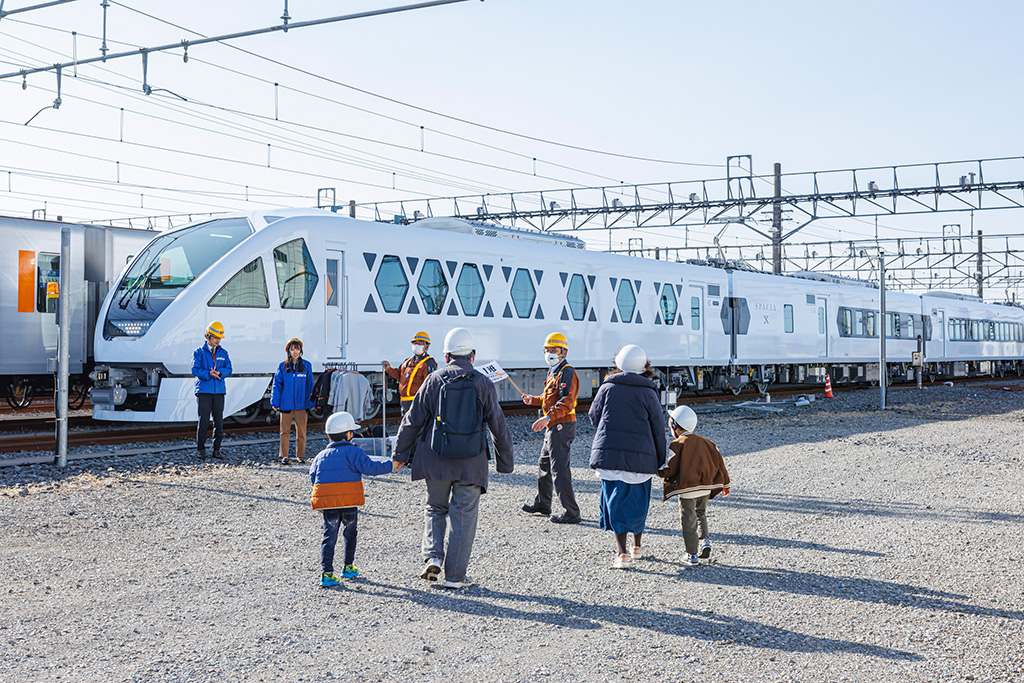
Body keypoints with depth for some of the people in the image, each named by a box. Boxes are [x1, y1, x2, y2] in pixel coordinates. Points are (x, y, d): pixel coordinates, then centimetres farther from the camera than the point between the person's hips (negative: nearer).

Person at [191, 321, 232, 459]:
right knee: (203, 421, -5)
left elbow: (228, 369, 6)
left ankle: (217, 449, 10)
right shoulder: (199, 352, 4)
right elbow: (195, 369, -6)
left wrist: (219, 372, -15)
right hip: (204, 391, -3)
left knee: (219, 421, 2)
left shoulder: (223, 352, 13)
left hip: (219, 391, 3)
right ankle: (201, 449, 5)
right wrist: (209, 374, -20)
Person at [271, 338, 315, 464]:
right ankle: (283, 455, 11)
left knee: (301, 430, 4)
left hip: (301, 404, 0)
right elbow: (277, 385, 3)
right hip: (286, 404, 0)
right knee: (285, 431, 4)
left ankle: (300, 455, 15)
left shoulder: (306, 365, 3)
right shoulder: (283, 366, 3)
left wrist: (311, 402, 2)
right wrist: (275, 402, -3)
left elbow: (310, 385, 5)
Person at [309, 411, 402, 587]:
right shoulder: (353, 451, 0)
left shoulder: (320, 456, 16)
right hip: (349, 501, -3)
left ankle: (326, 573, -5)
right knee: (350, 533, 17)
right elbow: (370, 467, -10)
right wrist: (391, 465, -1)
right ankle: (348, 567, 26)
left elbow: (313, 477, 13)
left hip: (327, 502, 3)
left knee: (329, 536, 5)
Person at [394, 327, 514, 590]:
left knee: (435, 509, 20)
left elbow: (413, 420, 3)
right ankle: (455, 575, 9)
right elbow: (499, 427, 3)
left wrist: (401, 454, 12)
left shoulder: (434, 380, -1)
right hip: (471, 464, -1)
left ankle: (432, 557, 3)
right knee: (463, 518, 7)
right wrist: (504, 463, 14)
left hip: (436, 461, 1)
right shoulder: (483, 384, -2)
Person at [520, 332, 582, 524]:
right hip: (553, 428, 11)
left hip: (562, 427, -11)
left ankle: (572, 513, -8)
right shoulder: (554, 373, 18)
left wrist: (548, 417, -35)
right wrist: (533, 400, 18)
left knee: (560, 470, -11)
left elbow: (566, 402, -26)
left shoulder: (567, 372, -14)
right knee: (544, 465, 21)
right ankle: (542, 504, 37)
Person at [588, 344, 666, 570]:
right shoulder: (647, 392, 0)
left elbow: (594, 416, 11)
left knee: (616, 503, 5)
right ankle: (636, 547, 29)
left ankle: (622, 553, -5)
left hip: (609, 453, 0)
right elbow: (658, 428, 3)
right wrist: (660, 461, 11)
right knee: (638, 502, 17)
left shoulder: (607, 387, 1)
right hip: (641, 457, 0)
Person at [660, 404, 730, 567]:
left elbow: (669, 470, -12)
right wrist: (725, 484, 23)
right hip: (705, 487, 6)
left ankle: (692, 555, 8)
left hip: (686, 489, -6)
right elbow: (718, 461, 13)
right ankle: (704, 540, 13)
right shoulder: (704, 442, 9)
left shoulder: (676, 445, -9)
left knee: (688, 520, 3)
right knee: (701, 514, 28)